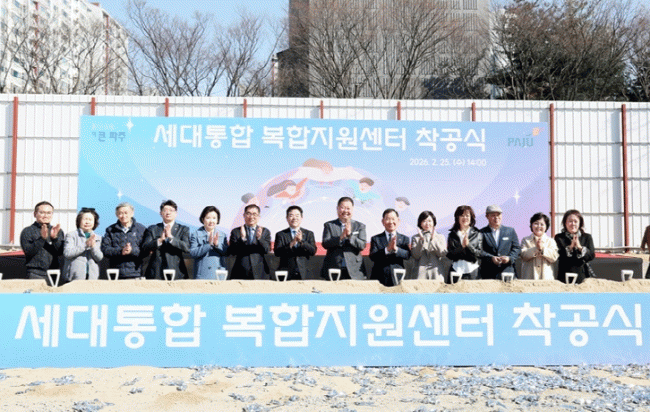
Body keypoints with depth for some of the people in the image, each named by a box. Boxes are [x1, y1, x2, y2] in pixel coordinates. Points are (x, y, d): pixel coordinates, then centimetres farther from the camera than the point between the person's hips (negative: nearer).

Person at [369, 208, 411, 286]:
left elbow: (407, 255, -5)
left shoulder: (404, 239, 11)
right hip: (379, 278, -1)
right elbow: (372, 256, -7)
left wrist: (396, 249, -23)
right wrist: (387, 249, -21)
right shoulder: (376, 239, 7)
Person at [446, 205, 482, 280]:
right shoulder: (452, 235, 9)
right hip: (456, 271, 0)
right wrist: (462, 246, -12)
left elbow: (479, 254, 2)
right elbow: (449, 255, 1)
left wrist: (468, 245, -11)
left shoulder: (477, 234, 9)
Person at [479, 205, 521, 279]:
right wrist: (491, 258, -19)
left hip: (507, 271, 2)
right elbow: (480, 251, -3)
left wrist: (510, 258, -8)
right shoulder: (482, 233, 6)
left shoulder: (510, 231, 16)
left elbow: (517, 248, 11)